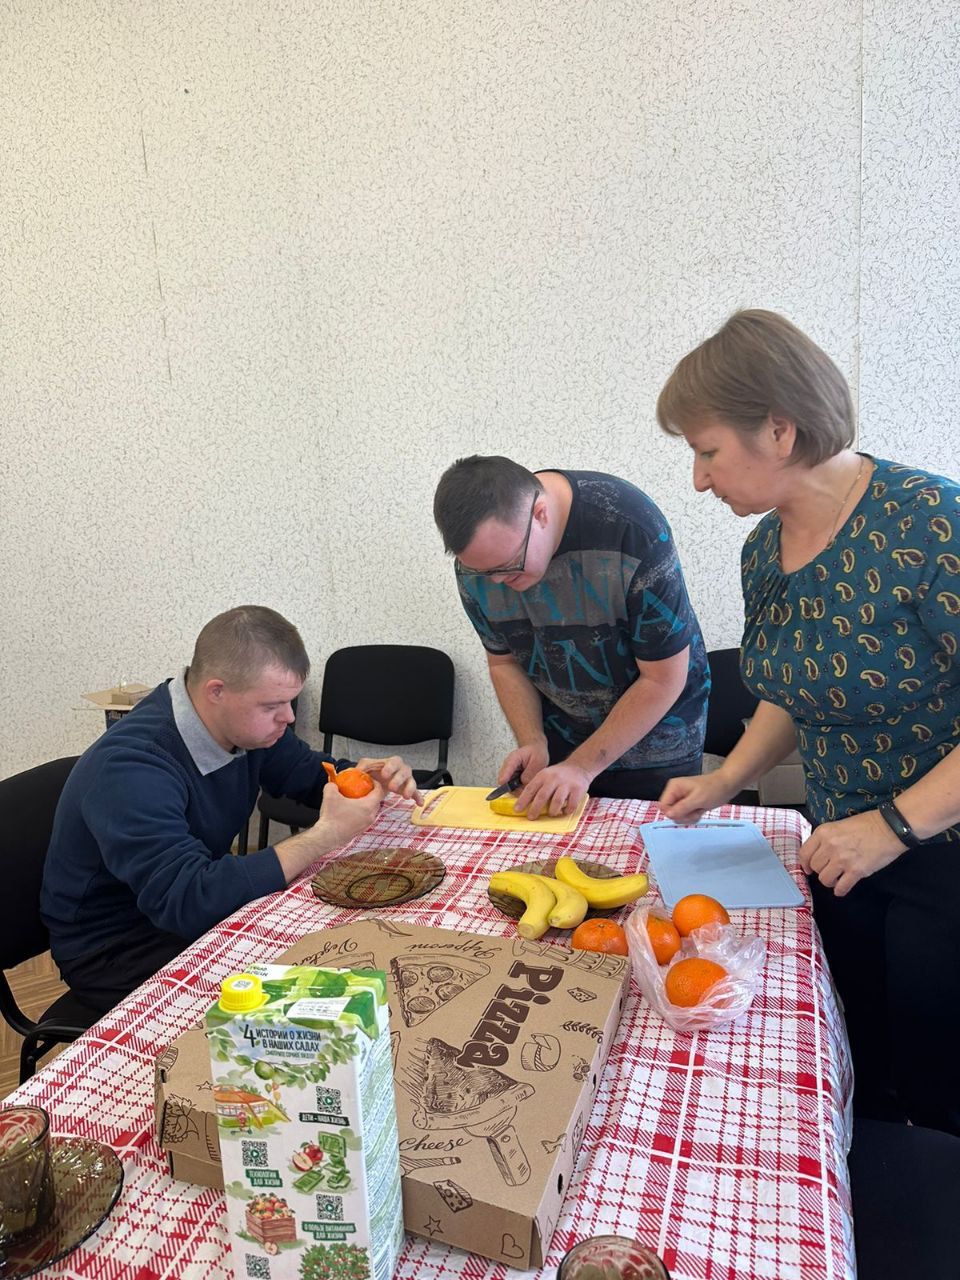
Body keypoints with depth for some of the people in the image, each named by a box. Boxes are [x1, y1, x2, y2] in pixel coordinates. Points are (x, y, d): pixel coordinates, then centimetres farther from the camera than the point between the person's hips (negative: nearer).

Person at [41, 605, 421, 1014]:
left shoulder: (245, 721, -8)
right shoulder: (130, 768, -32)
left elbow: (308, 772, 8)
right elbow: (185, 902, -40)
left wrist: (366, 776, -16)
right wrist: (325, 835, -38)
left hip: (205, 900, 7)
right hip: (113, 949, -7)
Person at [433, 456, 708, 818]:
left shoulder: (633, 530, -30)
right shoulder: (478, 554, -15)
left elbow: (663, 678, -23)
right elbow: (504, 661, 0)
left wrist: (582, 767, -23)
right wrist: (533, 742, -14)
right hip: (558, 740, 4)